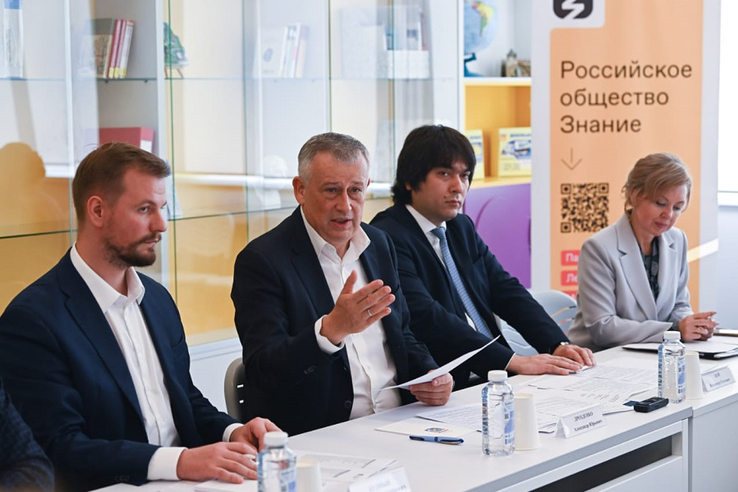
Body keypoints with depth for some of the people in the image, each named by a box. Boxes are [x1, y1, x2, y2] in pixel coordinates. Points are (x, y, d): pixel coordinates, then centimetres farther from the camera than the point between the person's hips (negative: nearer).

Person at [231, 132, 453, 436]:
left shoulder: (379, 244, 14)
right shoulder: (261, 260, -8)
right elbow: (263, 371, -17)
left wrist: (431, 376, 2)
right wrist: (332, 329, -32)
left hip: (395, 422, 7)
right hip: (312, 437, -6)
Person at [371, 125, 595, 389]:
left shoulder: (462, 227, 17)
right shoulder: (389, 238, -11)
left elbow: (506, 290, 12)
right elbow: (425, 318, -21)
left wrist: (558, 345, -5)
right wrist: (513, 361, -24)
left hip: (495, 375, 8)